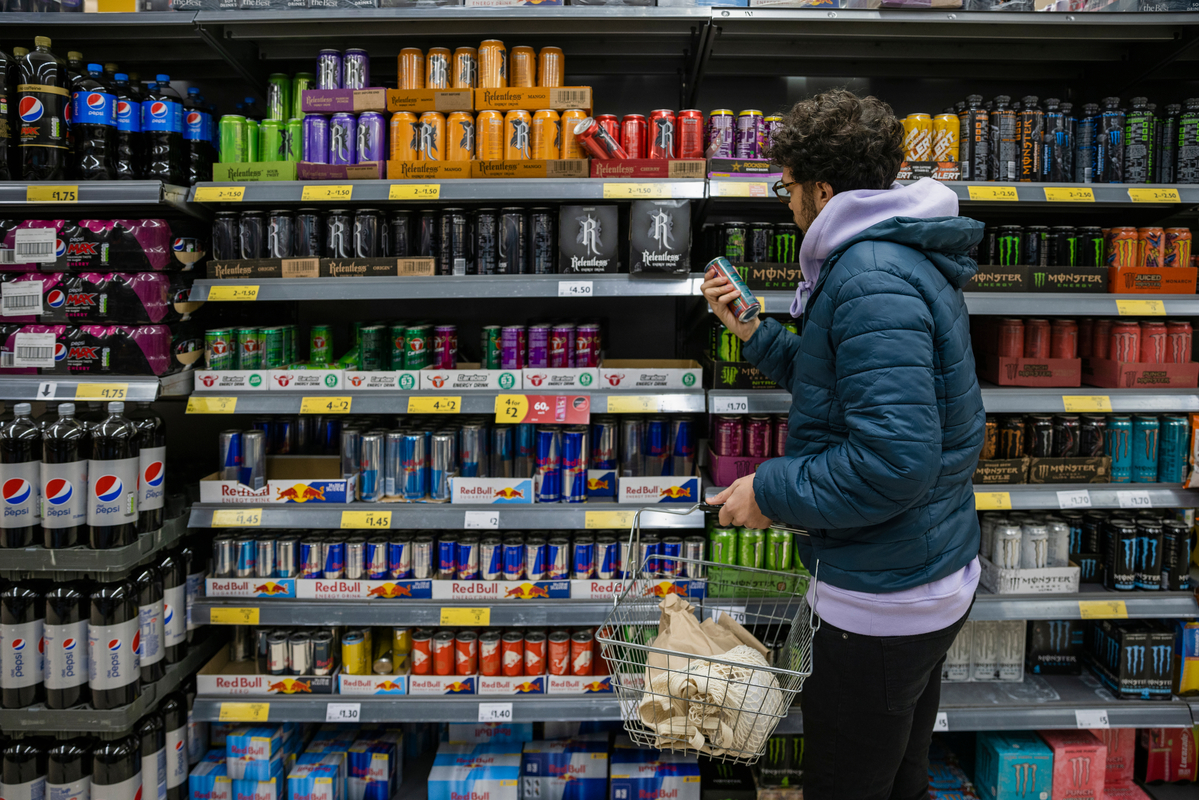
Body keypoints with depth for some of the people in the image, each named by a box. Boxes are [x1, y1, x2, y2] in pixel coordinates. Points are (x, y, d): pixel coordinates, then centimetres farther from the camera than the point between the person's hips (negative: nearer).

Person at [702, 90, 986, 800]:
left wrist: (772, 490, -20)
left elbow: (895, 460, -32)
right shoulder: (910, 258, 11)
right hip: (940, 580, 11)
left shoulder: (872, 280, -24)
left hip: (884, 601, -10)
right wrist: (754, 332, 12)